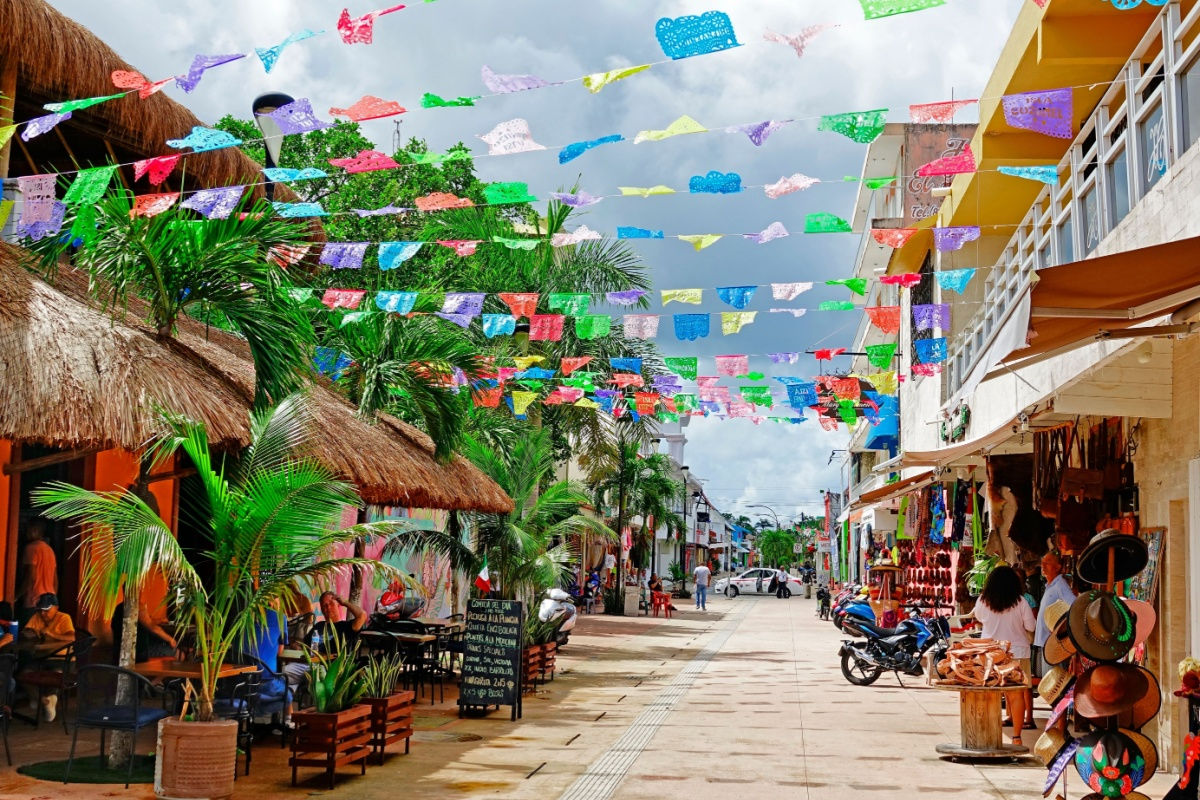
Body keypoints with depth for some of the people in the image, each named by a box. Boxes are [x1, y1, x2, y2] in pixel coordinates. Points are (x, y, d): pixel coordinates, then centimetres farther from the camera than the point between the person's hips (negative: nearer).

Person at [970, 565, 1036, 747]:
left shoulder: (983, 601, -3)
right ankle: (1016, 736, 2)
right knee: (1017, 694, 3)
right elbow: (1031, 627, -1)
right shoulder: (1020, 603, -9)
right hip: (1017, 652, -2)